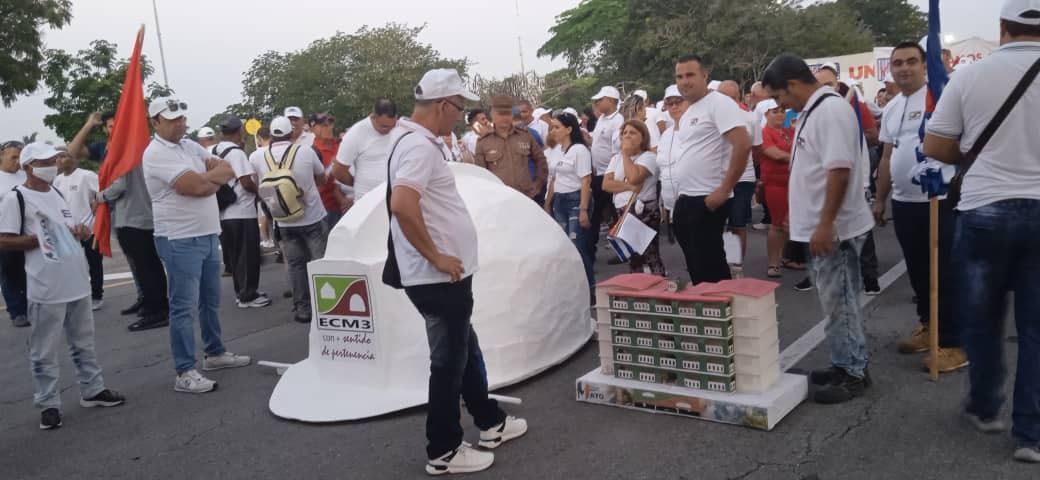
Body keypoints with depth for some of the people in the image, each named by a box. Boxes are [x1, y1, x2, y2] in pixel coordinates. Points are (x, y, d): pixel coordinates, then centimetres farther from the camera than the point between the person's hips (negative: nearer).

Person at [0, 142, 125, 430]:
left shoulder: (56, 194, 15)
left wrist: (81, 231, 2)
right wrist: (42, 239, -16)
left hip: (77, 282, 7)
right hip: (46, 288, -7)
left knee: (83, 342, 17)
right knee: (44, 350, 3)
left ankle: (92, 389, 28)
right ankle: (48, 404, 12)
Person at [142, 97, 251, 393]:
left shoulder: (191, 146, 13)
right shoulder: (156, 153, -12)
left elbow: (228, 171, 5)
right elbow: (195, 185, -23)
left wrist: (204, 179, -12)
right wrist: (215, 173, -3)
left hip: (208, 234, 8)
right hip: (179, 240, -8)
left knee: (210, 300, 18)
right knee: (184, 308, -5)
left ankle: (215, 353, 32)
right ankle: (185, 373, 0)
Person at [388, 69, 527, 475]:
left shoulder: (417, 141, 13)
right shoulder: (419, 146, -20)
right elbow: (402, 205, -34)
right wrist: (436, 257, -24)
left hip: (448, 277, 10)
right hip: (440, 278, -10)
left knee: (467, 351, 21)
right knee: (449, 361, 2)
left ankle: (491, 423, 38)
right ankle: (443, 452, 16)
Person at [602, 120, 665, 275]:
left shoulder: (649, 156, -4)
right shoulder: (616, 158, 15)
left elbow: (634, 177, -22)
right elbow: (606, 184, 2)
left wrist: (626, 154, -9)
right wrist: (629, 187, -13)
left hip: (644, 211, -7)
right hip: (623, 212, 7)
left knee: (650, 256, -11)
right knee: (632, 256, 13)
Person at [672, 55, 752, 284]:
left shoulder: (719, 103, -10)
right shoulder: (687, 114, 18)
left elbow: (743, 145, -20)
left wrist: (724, 191, -20)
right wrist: (680, 195, 17)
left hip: (707, 201, -9)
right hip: (685, 200, 9)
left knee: (708, 268, -6)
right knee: (695, 266, 14)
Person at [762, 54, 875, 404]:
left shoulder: (831, 110, -17)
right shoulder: (813, 111, 14)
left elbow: (839, 170, -24)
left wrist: (825, 225, -25)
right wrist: (809, 221, 23)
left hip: (833, 229, -10)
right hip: (820, 226, 10)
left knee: (839, 304, -1)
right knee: (838, 302, 16)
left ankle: (853, 372, 9)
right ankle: (846, 365, 25)